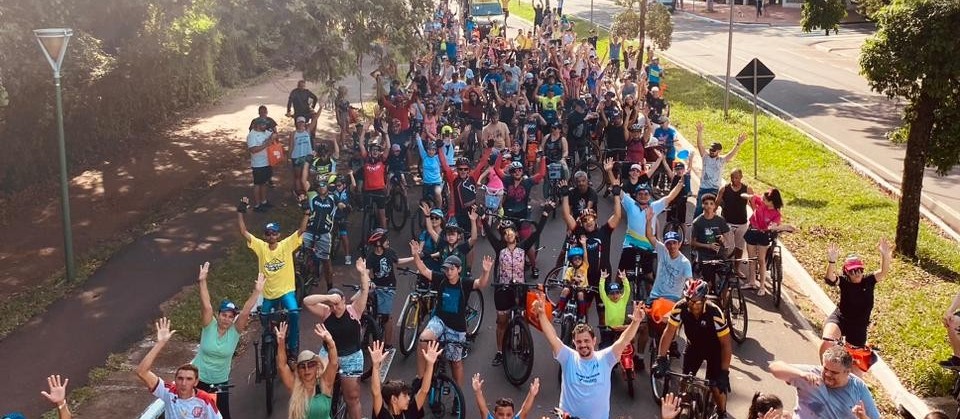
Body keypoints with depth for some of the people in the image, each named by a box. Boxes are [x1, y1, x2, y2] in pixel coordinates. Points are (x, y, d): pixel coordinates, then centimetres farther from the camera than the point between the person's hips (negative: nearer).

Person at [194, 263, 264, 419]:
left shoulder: (235, 331, -12)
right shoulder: (209, 326, -15)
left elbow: (245, 312, -25)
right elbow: (206, 306, -28)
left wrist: (257, 292, -34)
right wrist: (202, 281, -40)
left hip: (220, 382, 1)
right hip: (198, 379, -1)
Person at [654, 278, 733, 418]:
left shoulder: (714, 312, -35)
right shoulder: (680, 308, -28)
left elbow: (726, 344, -29)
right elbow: (669, 332, -20)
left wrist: (724, 373, -32)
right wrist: (661, 359, -27)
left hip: (714, 348, -3)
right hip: (694, 346, 3)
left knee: (717, 383, -9)